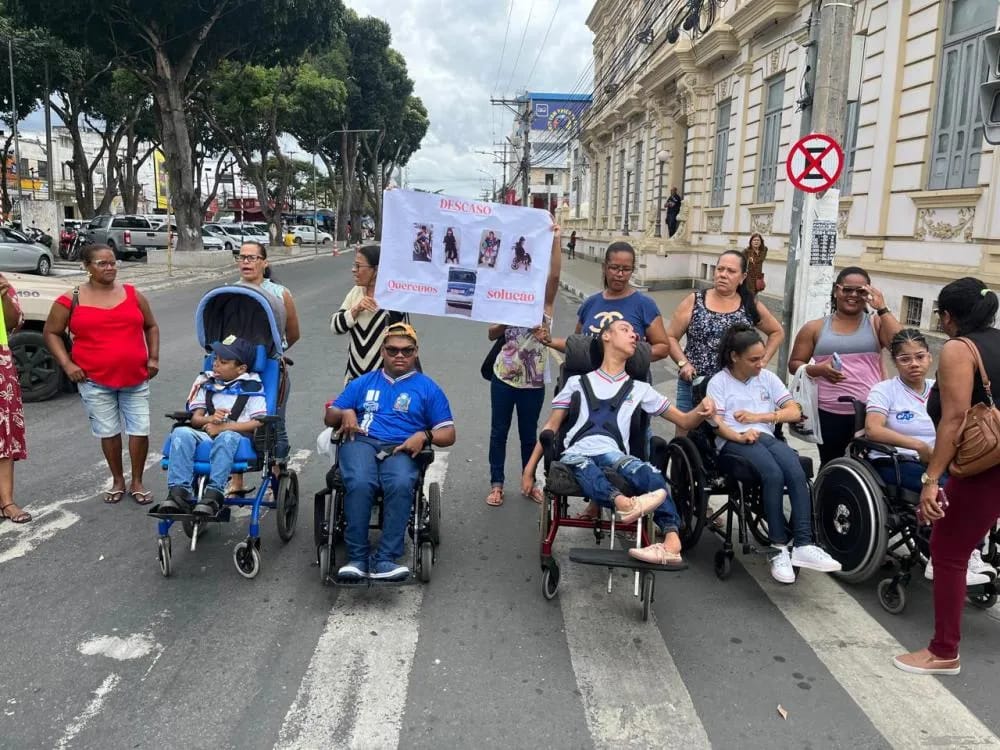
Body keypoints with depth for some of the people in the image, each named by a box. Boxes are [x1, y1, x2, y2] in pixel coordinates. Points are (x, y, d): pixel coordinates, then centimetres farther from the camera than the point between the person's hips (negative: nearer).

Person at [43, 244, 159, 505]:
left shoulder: (132, 294, 4)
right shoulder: (71, 300, -2)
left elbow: (151, 327, 14)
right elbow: (51, 333, 5)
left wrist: (154, 358, 3)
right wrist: (67, 364, -6)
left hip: (136, 378, 2)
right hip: (95, 381, -1)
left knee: (140, 429, 2)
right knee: (108, 431, 8)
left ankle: (137, 482, 18)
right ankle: (118, 481, 26)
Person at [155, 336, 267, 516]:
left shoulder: (252, 387, 8)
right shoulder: (205, 383, 21)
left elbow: (259, 423, -4)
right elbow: (195, 418, 16)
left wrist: (223, 427, -11)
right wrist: (210, 419, -9)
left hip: (235, 436, -4)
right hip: (205, 434, 4)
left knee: (227, 437, -39)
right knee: (181, 432, -27)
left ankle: (213, 494, -43)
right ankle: (179, 492, -35)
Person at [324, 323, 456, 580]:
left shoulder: (427, 388, 20)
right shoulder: (363, 382, 27)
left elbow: (448, 434, 13)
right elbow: (329, 417, 24)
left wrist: (424, 436, -8)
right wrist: (345, 413, 0)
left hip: (401, 449, -1)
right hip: (361, 442, 1)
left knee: (401, 485, -36)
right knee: (360, 483, -34)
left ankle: (385, 560, -34)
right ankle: (357, 558, -28)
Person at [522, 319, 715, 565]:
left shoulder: (639, 389, 27)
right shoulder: (578, 382, 24)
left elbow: (684, 421, 24)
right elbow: (551, 426, 22)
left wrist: (702, 411, 1)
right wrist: (529, 468, 13)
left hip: (613, 455, 1)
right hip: (577, 454, -1)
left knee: (650, 474, -33)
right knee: (586, 470, -39)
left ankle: (671, 540, -50)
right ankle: (624, 503, -66)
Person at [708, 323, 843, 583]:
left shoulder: (767, 377, 17)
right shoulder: (718, 382, 6)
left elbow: (795, 412, 10)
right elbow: (717, 424, -5)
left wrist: (758, 417, -3)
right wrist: (741, 436, -25)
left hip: (766, 438, 4)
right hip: (733, 442, -4)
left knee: (797, 474, -30)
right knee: (773, 475, -35)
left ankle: (803, 546, -32)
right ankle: (778, 549, -29)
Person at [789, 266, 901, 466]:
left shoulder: (876, 323, 9)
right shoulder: (815, 328, 7)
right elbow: (794, 364, 8)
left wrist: (882, 308, -8)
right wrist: (818, 369, -12)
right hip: (829, 414, 0)